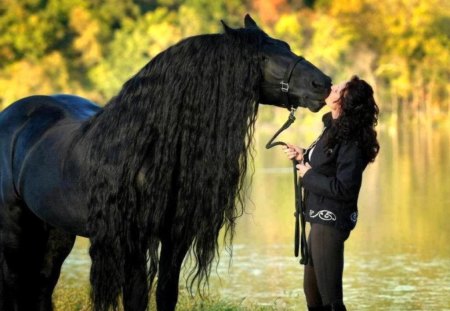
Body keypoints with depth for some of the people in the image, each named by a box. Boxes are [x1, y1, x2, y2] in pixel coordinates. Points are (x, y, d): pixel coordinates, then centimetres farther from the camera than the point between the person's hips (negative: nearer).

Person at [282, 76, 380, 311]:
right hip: (321, 218, 10)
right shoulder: (334, 127, 6)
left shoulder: (350, 141, -22)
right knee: (312, 290, 22)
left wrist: (308, 176, -16)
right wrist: (303, 156, 2)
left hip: (331, 221, -10)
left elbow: (344, 188, -26)